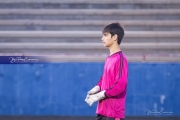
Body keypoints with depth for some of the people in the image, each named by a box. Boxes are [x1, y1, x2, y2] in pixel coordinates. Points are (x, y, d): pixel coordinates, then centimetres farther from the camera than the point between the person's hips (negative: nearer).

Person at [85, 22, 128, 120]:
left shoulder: (120, 59, -15)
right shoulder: (109, 58, 13)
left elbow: (120, 85, -22)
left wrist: (99, 95, -16)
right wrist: (95, 90, 5)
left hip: (114, 112, -9)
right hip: (102, 110, 9)